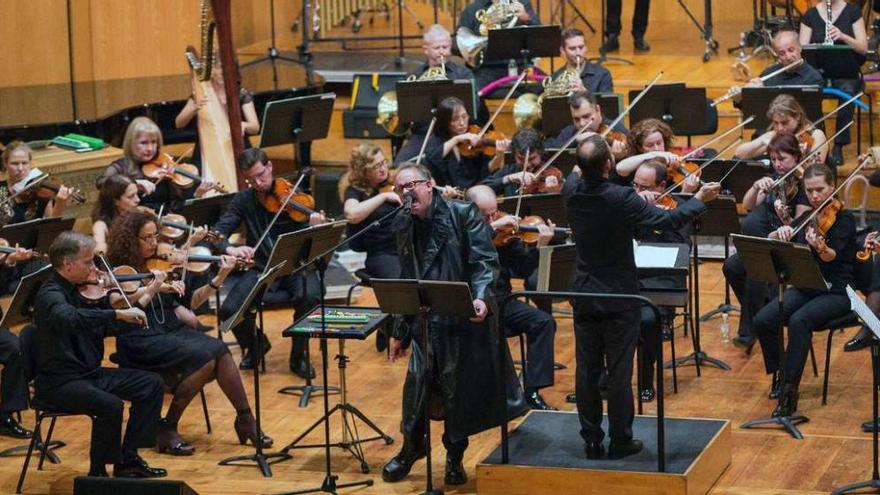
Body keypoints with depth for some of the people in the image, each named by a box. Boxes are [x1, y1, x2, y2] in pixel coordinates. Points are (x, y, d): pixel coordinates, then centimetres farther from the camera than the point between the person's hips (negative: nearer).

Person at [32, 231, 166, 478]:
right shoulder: (50, 295, -18)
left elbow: (107, 327, 15)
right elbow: (68, 318, -41)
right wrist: (118, 314, -43)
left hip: (89, 372, 9)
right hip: (58, 381, -9)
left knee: (151, 384, 4)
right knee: (110, 405, -32)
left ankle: (128, 458, 7)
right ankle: (99, 472, -12)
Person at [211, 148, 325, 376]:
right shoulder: (244, 200, 3)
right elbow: (218, 231, -4)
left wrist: (315, 228, -33)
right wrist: (229, 248, -26)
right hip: (261, 269, 2)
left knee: (310, 297, -34)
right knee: (229, 310, -22)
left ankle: (299, 355, -8)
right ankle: (255, 345, 13)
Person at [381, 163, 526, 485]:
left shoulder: (463, 214, -5)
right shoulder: (406, 229, 10)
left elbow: (485, 260, -11)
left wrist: (480, 297, -29)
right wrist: (399, 331, 16)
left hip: (465, 317, -4)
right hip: (426, 322, 4)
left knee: (459, 388, 3)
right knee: (416, 383, -1)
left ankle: (454, 456, 20)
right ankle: (411, 449, 20)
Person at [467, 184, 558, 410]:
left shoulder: (504, 231, 4)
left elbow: (523, 270, 3)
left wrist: (539, 247, -13)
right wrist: (491, 228, -30)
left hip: (501, 301, 4)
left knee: (544, 322, -14)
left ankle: (533, 390, -7)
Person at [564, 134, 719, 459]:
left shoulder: (573, 190, -7)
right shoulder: (621, 198, -23)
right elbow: (670, 220, -18)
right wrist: (700, 199, -4)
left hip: (584, 296, 5)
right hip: (619, 298, -5)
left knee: (587, 370, 10)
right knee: (619, 372, 4)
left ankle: (591, 441, 17)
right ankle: (620, 441, 12)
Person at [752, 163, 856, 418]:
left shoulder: (843, 219, -6)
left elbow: (832, 256, -23)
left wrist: (820, 247, -46)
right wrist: (778, 233, -16)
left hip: (836, 293, -5)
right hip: (804, 289, 5)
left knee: (799, 321, -34)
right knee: (762, 320, -20)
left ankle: (790, 392, -29)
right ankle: (780, 374, 2)